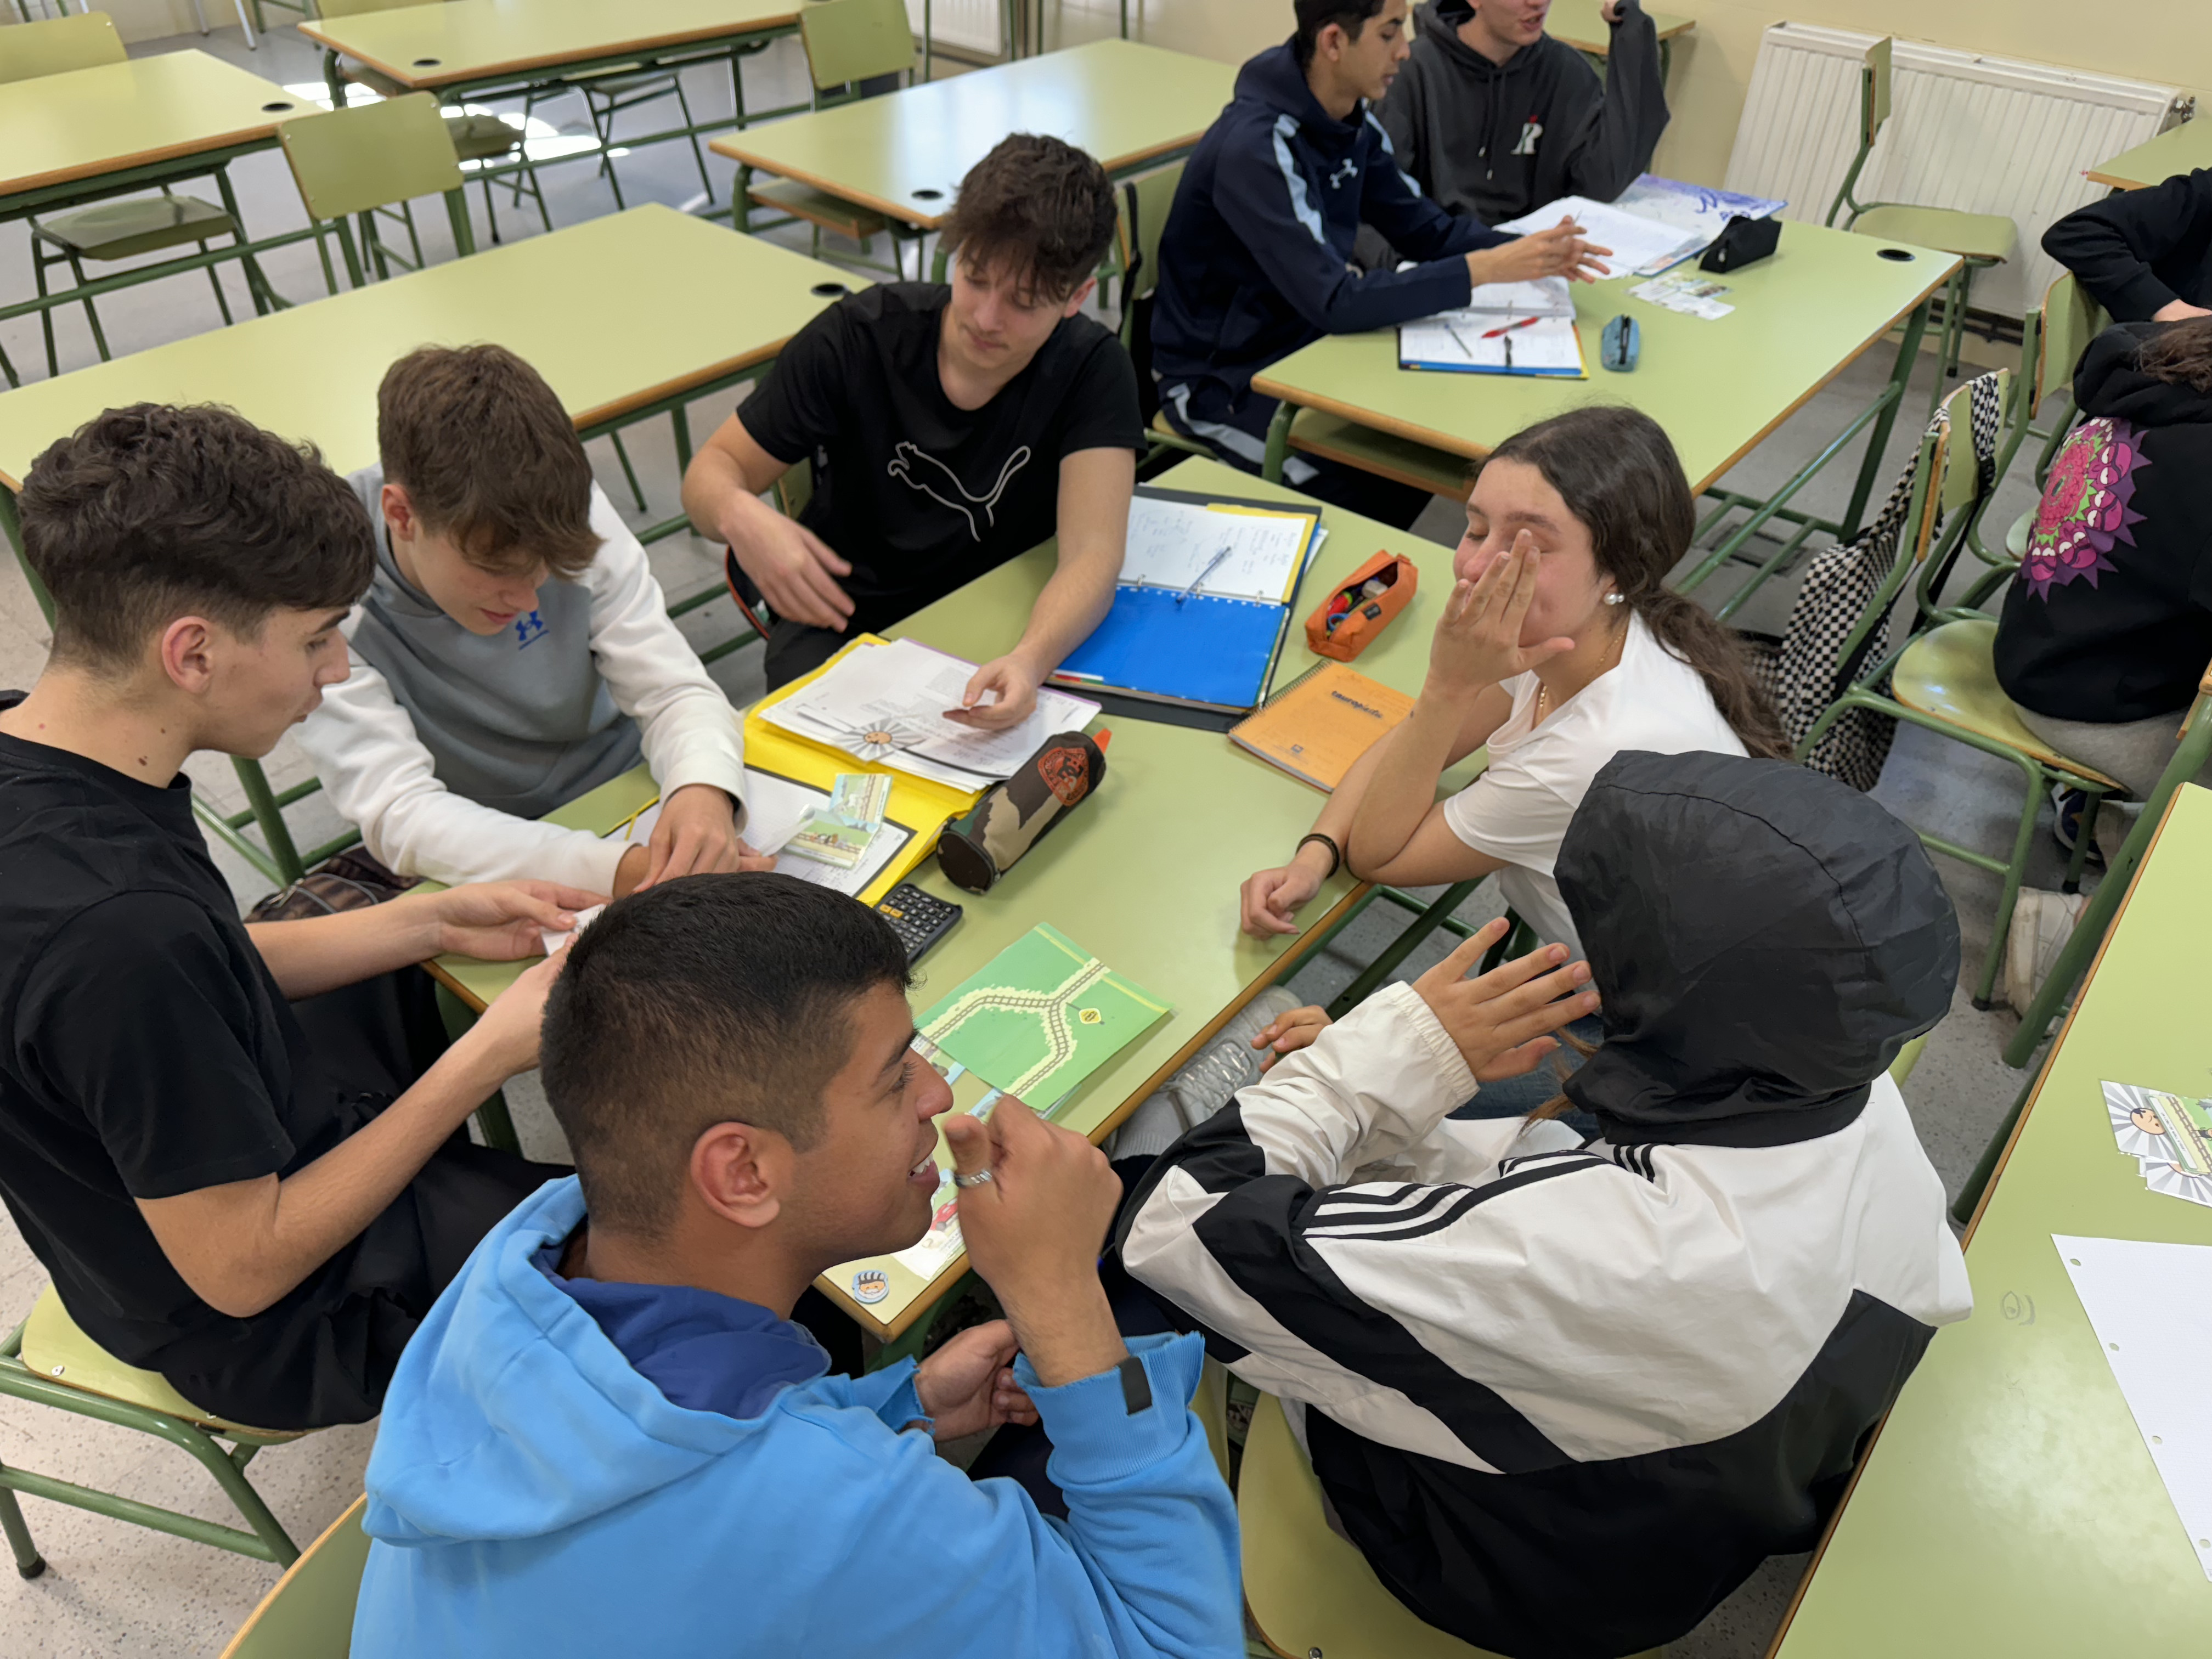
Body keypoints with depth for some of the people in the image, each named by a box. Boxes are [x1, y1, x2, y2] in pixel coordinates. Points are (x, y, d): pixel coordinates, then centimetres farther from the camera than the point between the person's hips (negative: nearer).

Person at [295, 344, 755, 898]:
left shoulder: (573, 515, -15)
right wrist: (617, 871, -43)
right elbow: (398, 814, -29)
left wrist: (703, 791, -37)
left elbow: (673, 688, -13)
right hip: (476, 866, 0)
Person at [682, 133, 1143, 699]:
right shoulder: (858, 337, -12)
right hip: (842, 625, 0)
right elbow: (713, 467, -5)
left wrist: (1031, 659, -48)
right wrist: (738, 514, -32)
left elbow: (1093, 553, -25)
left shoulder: (1093, 370, -14)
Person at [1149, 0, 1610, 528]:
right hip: (1225, 381, -8)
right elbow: (1334, 303, -31)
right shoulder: (1255, 148, -26)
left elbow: (1426, 229, 7)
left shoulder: (1351, 122, 1)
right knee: (1381, 490, -23)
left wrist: (1527, 251, -12)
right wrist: (1482, 269, -29)